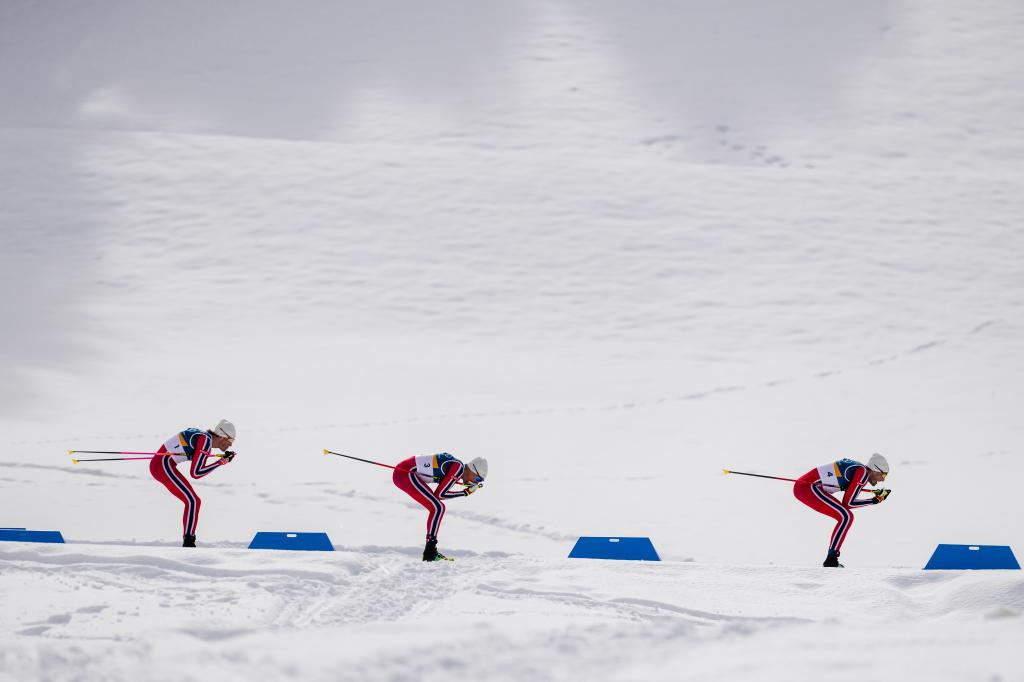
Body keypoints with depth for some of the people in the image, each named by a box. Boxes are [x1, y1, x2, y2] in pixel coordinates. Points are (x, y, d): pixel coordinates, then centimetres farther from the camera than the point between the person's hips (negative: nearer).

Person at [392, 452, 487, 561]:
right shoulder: (458, 469, -14)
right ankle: (429, 554, -14)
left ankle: (430, 550, 13)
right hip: (405, 474, -10)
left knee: (438, 508, 13)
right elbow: (439, 494, -13)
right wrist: (466, 493, -4)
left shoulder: (456, 465, 14)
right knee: (437, 508, -12)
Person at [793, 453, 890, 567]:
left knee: (846, 517, 14)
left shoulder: (858, 468, 16)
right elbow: (848, 503, -12)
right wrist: (874, 501, -4)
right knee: (845, 517, -15)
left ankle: (831, 559, 12)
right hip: (807, 487, -10)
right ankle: (831, 560, -15)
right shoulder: (863, 473, -11)